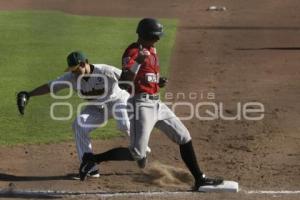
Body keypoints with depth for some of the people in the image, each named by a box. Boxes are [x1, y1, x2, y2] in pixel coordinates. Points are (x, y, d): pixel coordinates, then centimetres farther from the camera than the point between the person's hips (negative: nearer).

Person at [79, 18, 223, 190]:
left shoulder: (152, 50, 12)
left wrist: (159, 82, 5)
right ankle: (93, 159, -4)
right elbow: (124, 84, -26)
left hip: (156, 103, 9)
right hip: (141, 104, -9)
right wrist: (137, 62, -39)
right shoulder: (132, 52, -15)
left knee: (184, 138, 11)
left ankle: (200, 179, 20)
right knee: (137, 153, -17)